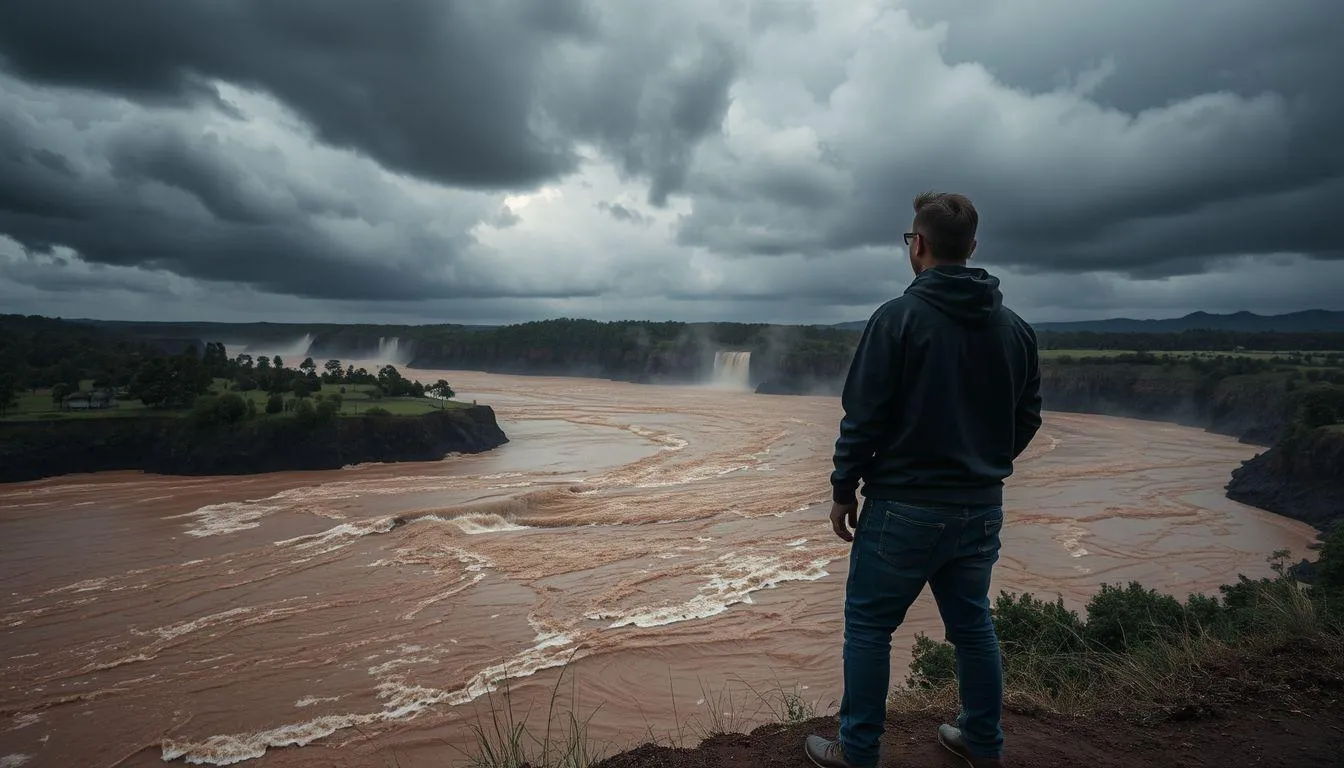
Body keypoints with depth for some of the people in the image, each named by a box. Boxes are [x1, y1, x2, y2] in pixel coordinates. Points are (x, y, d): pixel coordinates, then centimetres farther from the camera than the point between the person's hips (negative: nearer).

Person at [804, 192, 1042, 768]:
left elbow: (862, 417, -15)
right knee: (972, 624, 21)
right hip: (982, 509, 6)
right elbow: (1027, 418, 10)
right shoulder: (1014, 328, 5)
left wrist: (843, 490, -5)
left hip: (905, 507, -6)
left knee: (868, 627, 8)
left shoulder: (899, 317, -14)